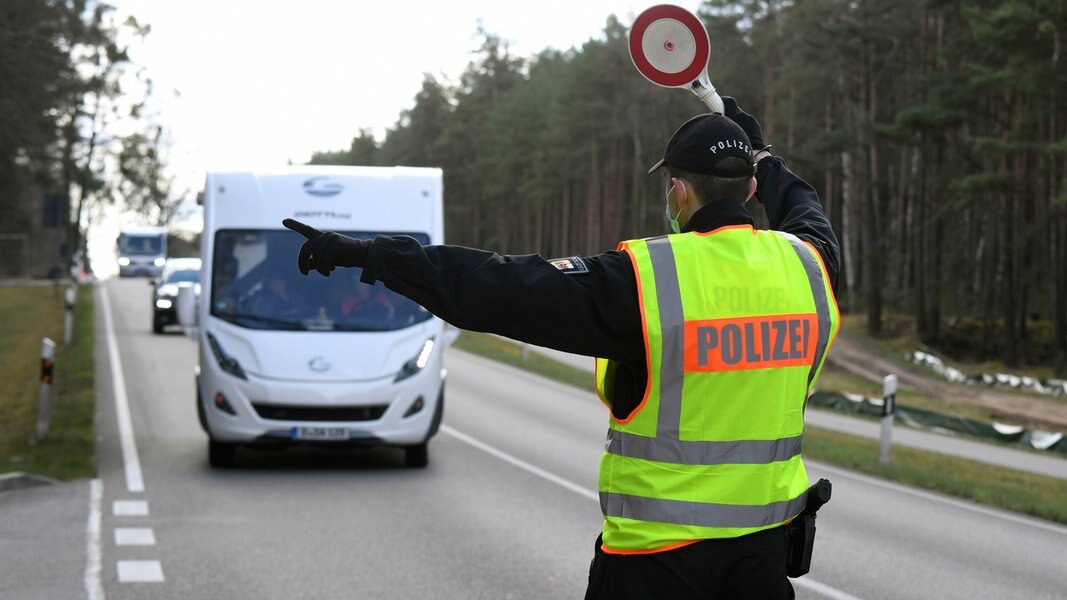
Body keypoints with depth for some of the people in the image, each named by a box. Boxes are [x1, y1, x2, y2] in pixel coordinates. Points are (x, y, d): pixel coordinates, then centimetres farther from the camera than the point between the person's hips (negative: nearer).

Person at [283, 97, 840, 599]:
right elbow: (806, 216, 28)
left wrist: (366, 254, -13)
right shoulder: (807, 263, 1)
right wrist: (758, 153, 45)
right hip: (763, 539, 5)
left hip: (658, 548, -5)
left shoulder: (642, 277, -17)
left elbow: (501, 291, -19)